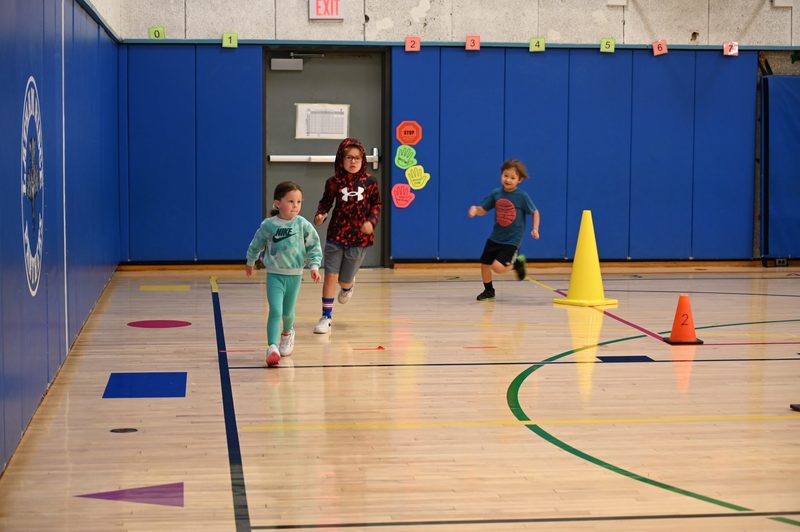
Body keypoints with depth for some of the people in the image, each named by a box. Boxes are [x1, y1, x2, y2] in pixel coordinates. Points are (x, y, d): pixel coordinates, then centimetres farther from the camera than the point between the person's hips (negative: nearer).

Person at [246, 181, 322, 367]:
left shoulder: (303, 225, -7)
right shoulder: (268, 225, -8)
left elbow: (314, 247, 0)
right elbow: (257, 244, 10)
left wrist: (314, 266, -12)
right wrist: (250, 262, 23)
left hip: (294, 274, 1)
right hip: (274, 274, -1)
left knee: (288, 312, 13)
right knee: (275, 311, -15)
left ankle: (288, 333, 45)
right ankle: (272, 347, -16)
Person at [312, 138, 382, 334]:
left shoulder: (369, 182, -2)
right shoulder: (334, 182, -4)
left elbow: (376, 203, 9)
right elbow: (326, 201, 7)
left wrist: (372, 221, -6)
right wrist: (321, 214, -13)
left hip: (359, 237, 0)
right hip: (336, 236, 0)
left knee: (344, 280, 7)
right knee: (330, 275, -7)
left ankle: (348, 286, 47)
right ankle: (326, 316, 6)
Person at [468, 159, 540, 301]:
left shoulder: (522, 196, -13)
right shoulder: (496, 194, -3)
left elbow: (535, 212, -2)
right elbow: (482, 210, 3)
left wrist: (535, 229, -13)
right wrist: (474, 209, -19)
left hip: (512, 240, -5)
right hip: (495, 237, 5)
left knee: (497, 267, -18)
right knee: (484, 264, 10)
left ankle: (517, 263, 12)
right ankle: (488, 291, 34)